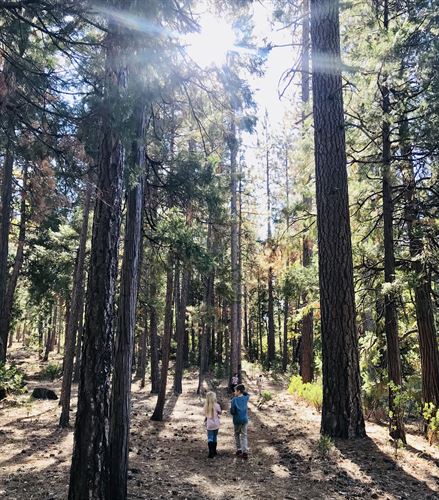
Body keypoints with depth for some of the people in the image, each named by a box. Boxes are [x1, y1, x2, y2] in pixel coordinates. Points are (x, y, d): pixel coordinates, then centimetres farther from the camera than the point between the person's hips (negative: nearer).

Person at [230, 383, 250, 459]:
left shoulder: (234, 399, -14)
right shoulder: (246, 398, -2)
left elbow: (232, 411, -15)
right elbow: (247, 394, 23)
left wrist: (233, 412, 6)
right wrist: (243, 390, 8)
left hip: (237, 420, -3)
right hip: (245, 419, 3)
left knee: (237, 435, 18)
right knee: (244, 436, 7)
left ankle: (239, 450, 21)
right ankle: (245, 452, -2)